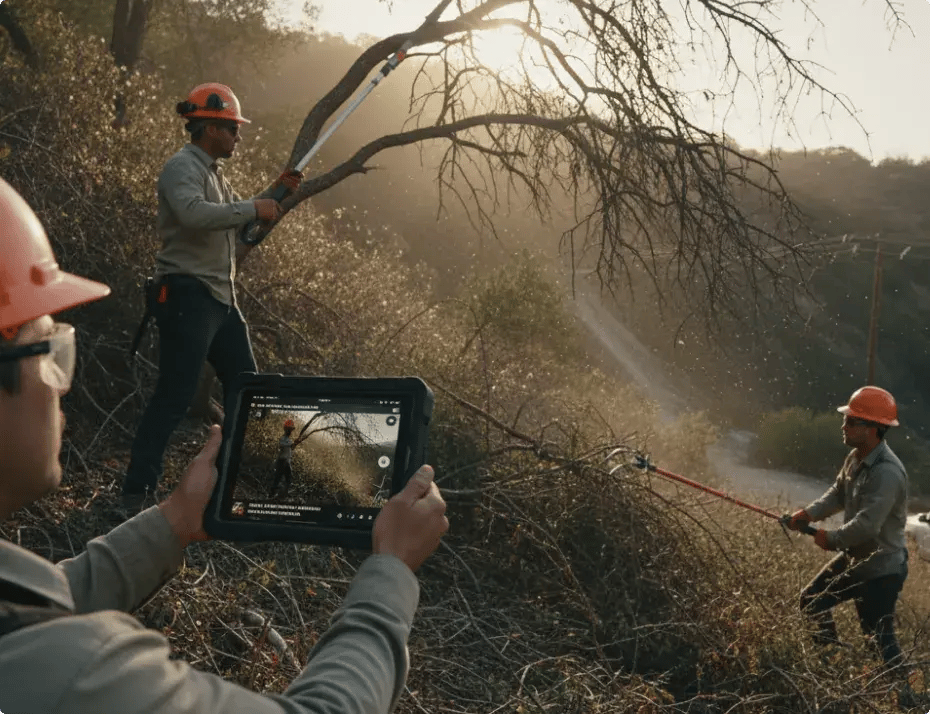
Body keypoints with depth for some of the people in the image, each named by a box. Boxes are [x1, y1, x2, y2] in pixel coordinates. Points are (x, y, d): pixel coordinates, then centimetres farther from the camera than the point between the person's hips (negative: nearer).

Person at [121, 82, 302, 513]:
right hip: (187, 295, -10)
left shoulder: (213, 173, 19)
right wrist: (254, 208, -22)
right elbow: (194, 214, -31)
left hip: (221, 299, 10)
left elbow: (238, 225, 30)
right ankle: (137, 493, -7)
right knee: (174, 396, -11)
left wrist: (275, 195, 18)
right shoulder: (182, 167, -10)